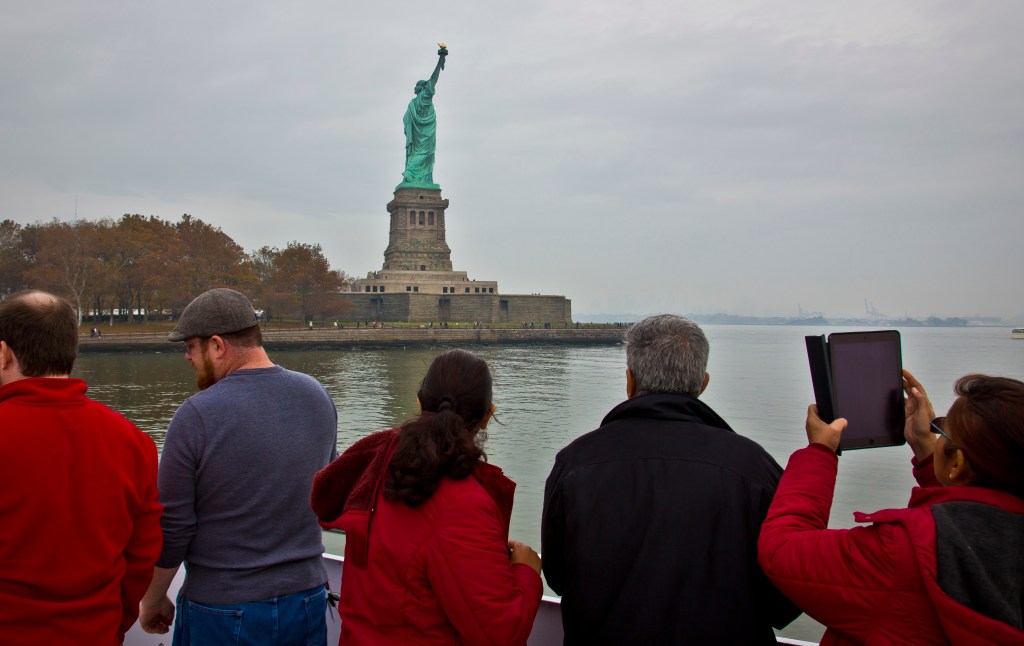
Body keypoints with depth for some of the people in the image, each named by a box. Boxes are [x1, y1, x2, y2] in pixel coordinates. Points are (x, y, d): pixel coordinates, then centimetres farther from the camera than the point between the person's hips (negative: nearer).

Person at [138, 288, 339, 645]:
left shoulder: (196, 415, -18)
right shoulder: (317, 396, -4)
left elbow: (171, 529, -12)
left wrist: (153, 601, 4)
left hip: (222, 613, -4)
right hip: (307, 600, 4)